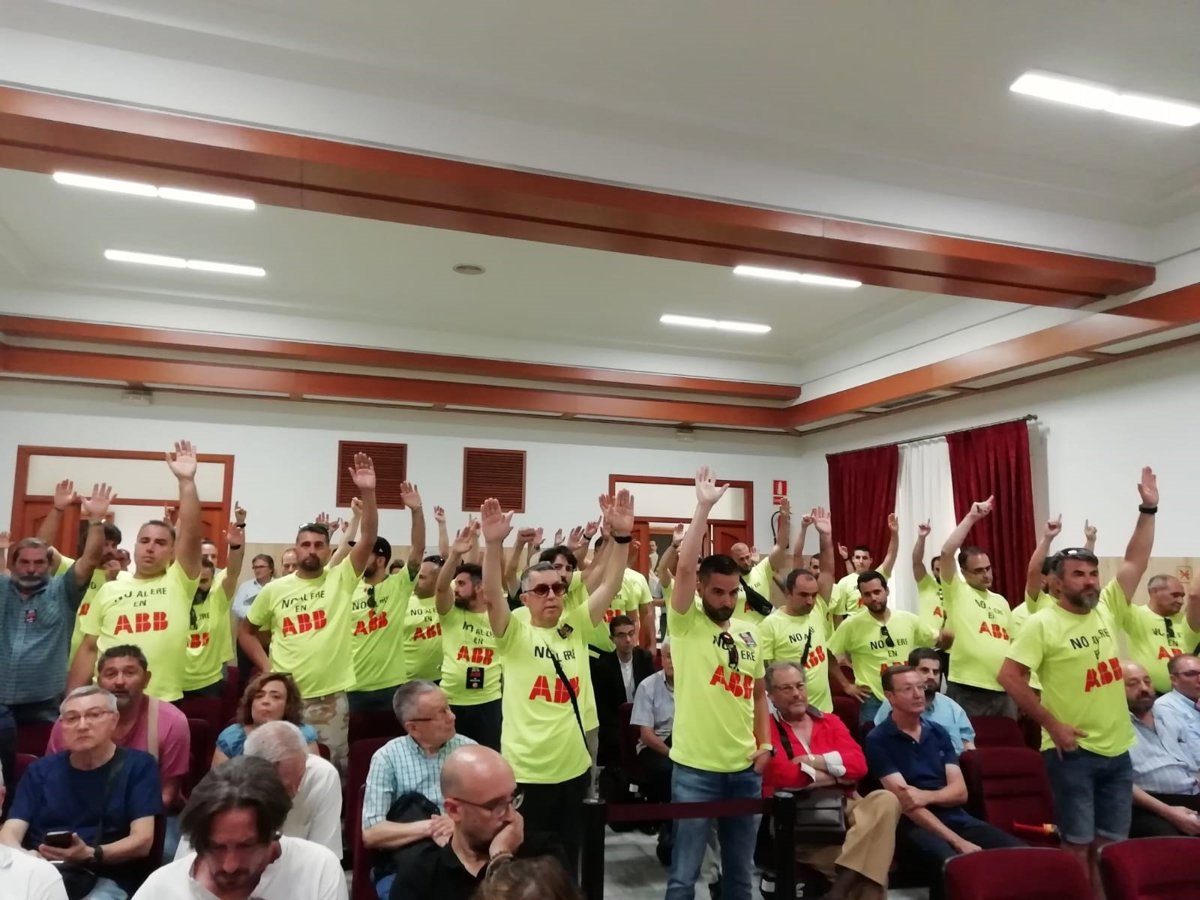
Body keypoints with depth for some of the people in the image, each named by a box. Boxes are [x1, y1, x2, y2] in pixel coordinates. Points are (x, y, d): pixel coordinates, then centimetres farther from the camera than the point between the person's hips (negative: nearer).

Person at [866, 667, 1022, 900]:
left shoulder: (938, 732, 14)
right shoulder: (878, 740, -5)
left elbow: (960, 791, 8)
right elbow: (905, 802, -12)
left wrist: (927, 796, -14)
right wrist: (957, 842, -18)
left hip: (957, 818, 6)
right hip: (914, 825, -6)